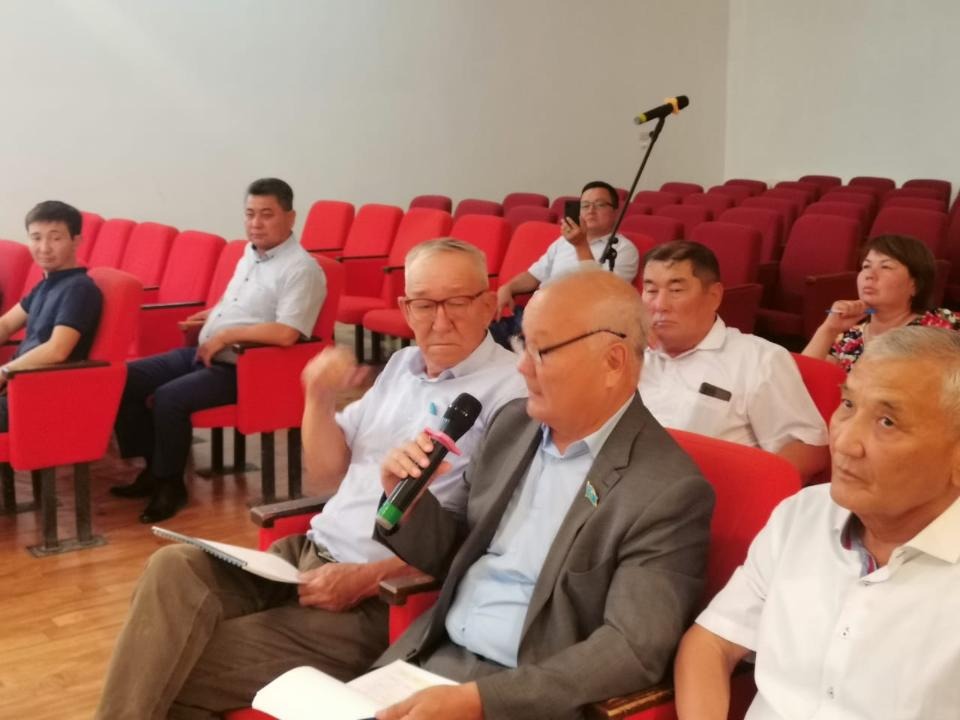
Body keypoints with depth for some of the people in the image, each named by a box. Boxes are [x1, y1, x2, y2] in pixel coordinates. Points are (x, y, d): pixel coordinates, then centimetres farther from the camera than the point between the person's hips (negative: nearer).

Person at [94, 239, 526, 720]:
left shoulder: (508, 393, -11)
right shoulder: (403, 364, 14)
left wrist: (368, 578, -20)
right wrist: (320, 401, 0)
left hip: (381, 601, -7)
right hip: (307, 555, 8)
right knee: (175, 569, -16)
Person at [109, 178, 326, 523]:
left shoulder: (301, 269, -16)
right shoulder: (250, 253, 13)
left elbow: (285, 334, -27)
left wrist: (227, 335, -19)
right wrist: (212, 315, 15)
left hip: (241, 368, -9)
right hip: (201, 353, 9)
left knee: (168, 398, -28)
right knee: (126, 379, 0)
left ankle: (170, 484, -6)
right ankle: (154, 468, 11)